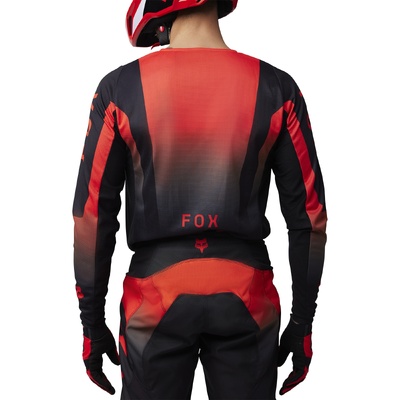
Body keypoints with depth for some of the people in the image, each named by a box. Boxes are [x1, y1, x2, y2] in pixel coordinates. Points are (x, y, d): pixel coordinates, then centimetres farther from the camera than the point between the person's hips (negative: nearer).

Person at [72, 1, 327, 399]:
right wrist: (302, 321, 8)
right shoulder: (276, 89, -2)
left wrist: (92, 321, 7)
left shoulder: (120, 88, -5)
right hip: (246, 296, 1)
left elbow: (94, 216, -4)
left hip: (157, 291, 0)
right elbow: (307, 217, -1)